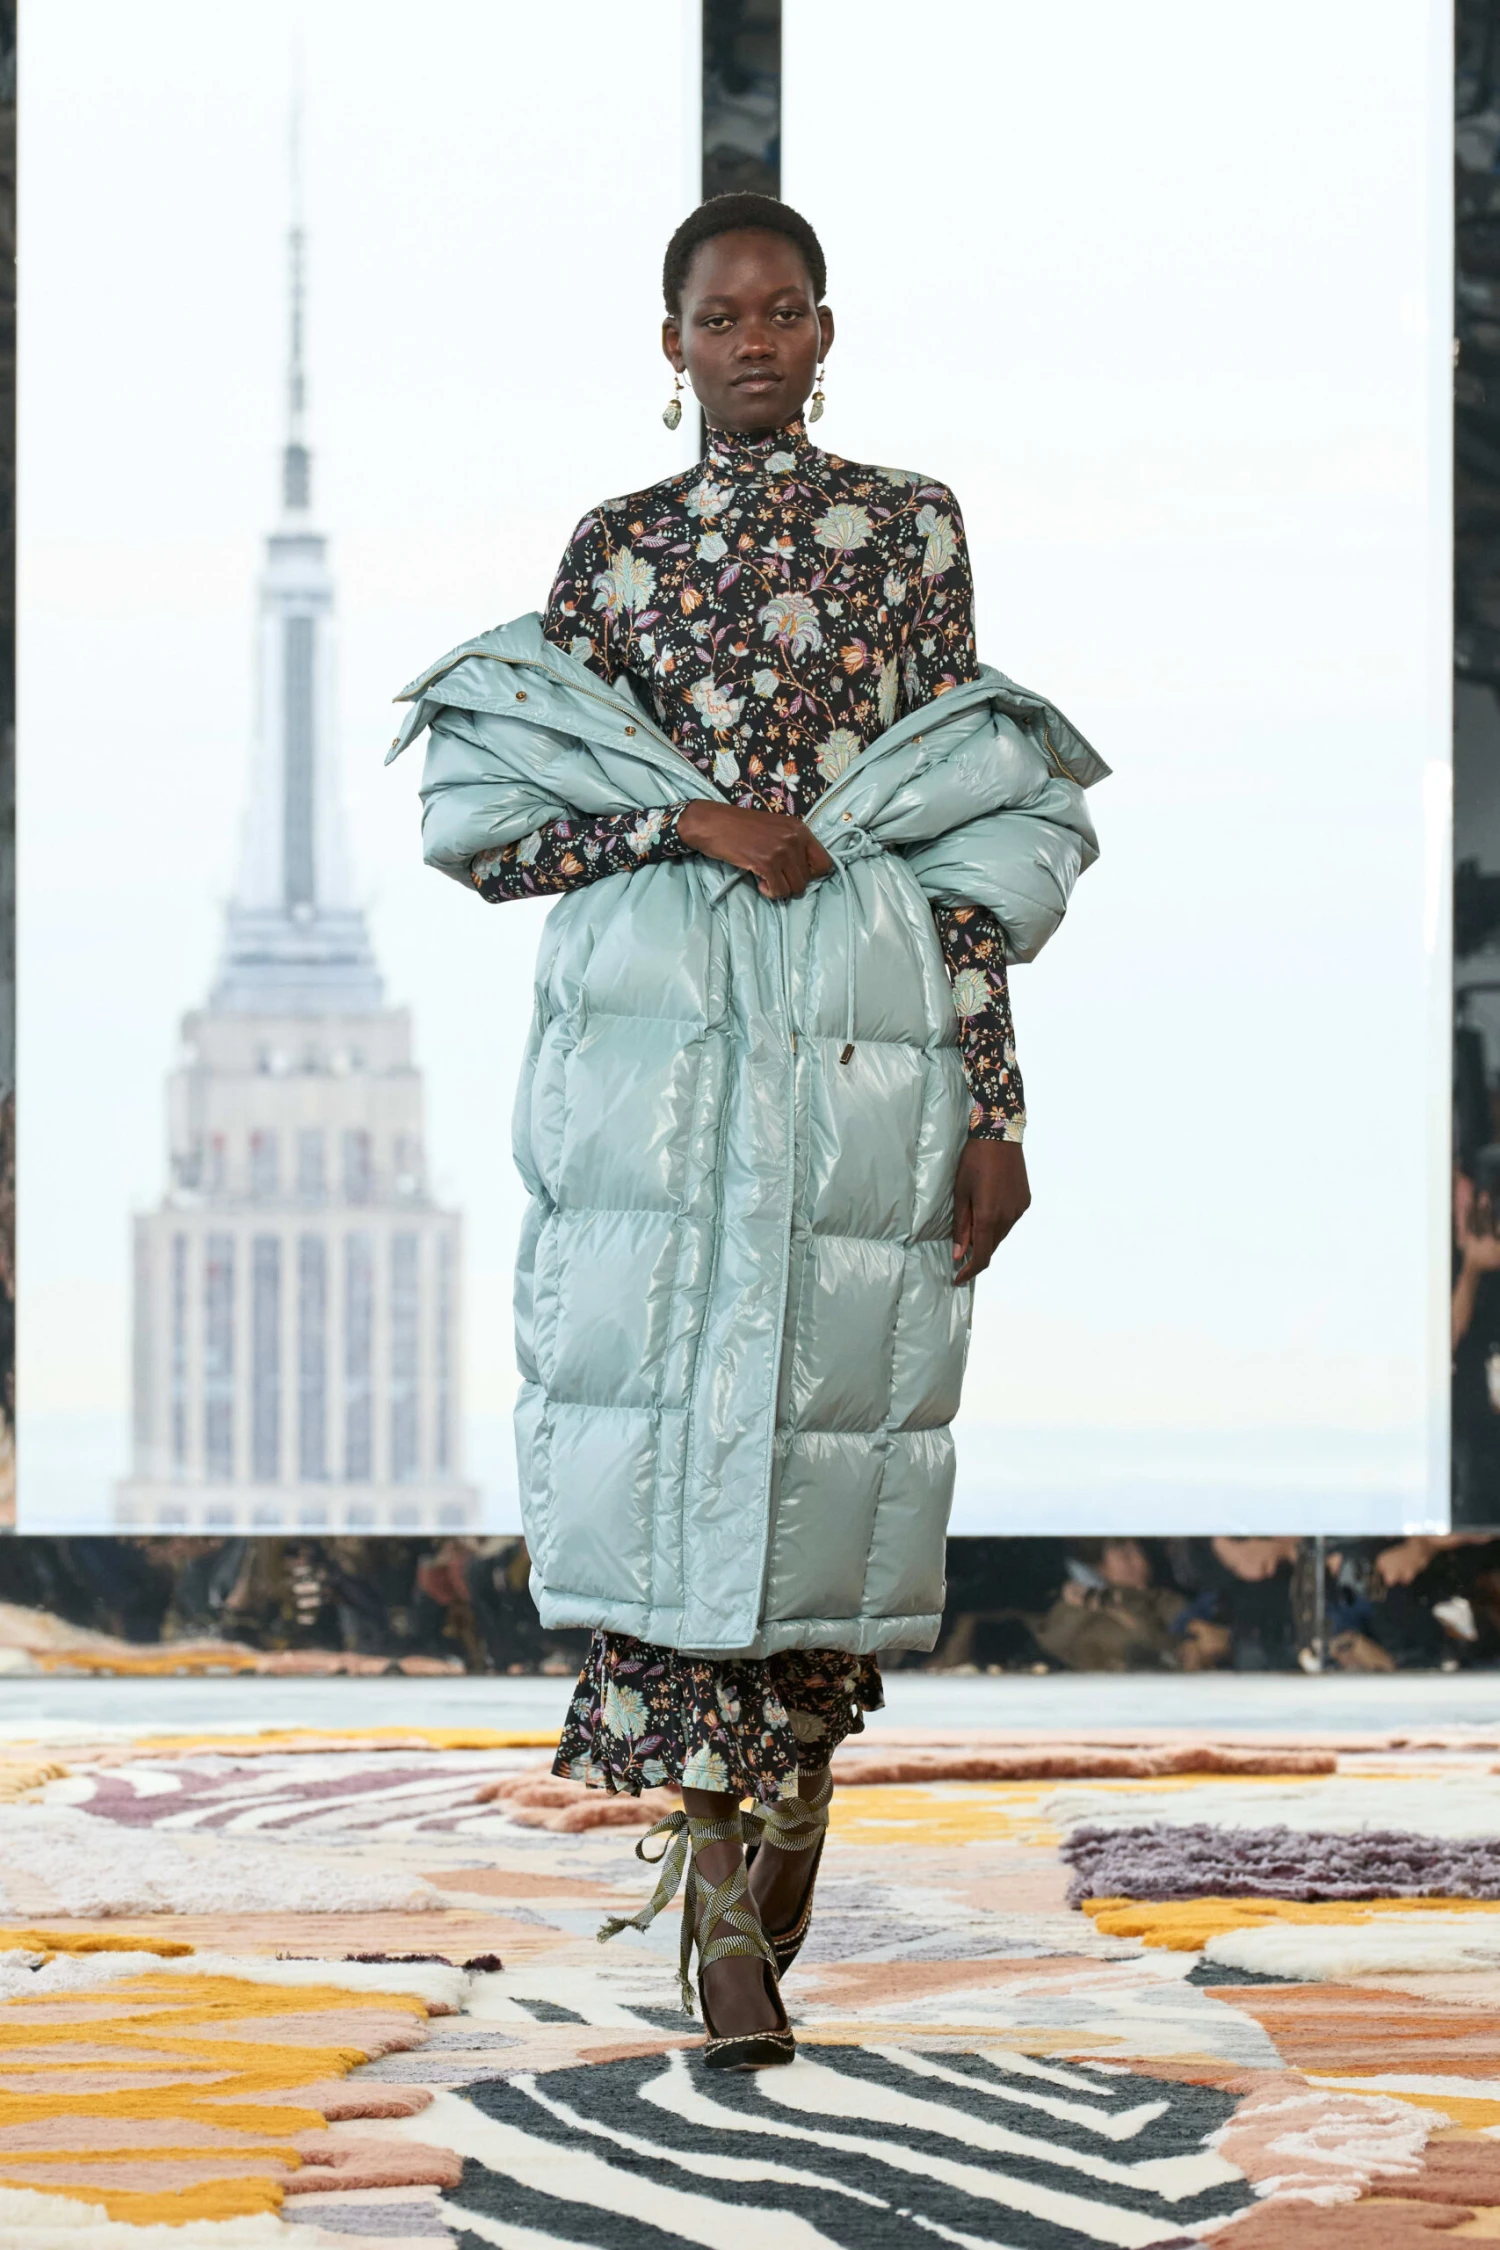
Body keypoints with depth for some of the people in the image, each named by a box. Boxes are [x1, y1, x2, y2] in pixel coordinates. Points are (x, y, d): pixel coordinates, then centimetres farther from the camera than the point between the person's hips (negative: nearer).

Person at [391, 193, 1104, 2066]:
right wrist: (691, 825, -8)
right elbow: (479, 813, 7)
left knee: (824, 1417, -3)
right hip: (657, 1024, 0)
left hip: (864, 1029, 0)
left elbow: (969, 852, 6)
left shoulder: (911, 527, 9)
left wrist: (992, 1107, 1)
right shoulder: (616, 550, 11)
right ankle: (716, 1904, -8)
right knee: (671, 1433, -9)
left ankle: (793, 1796, 17)